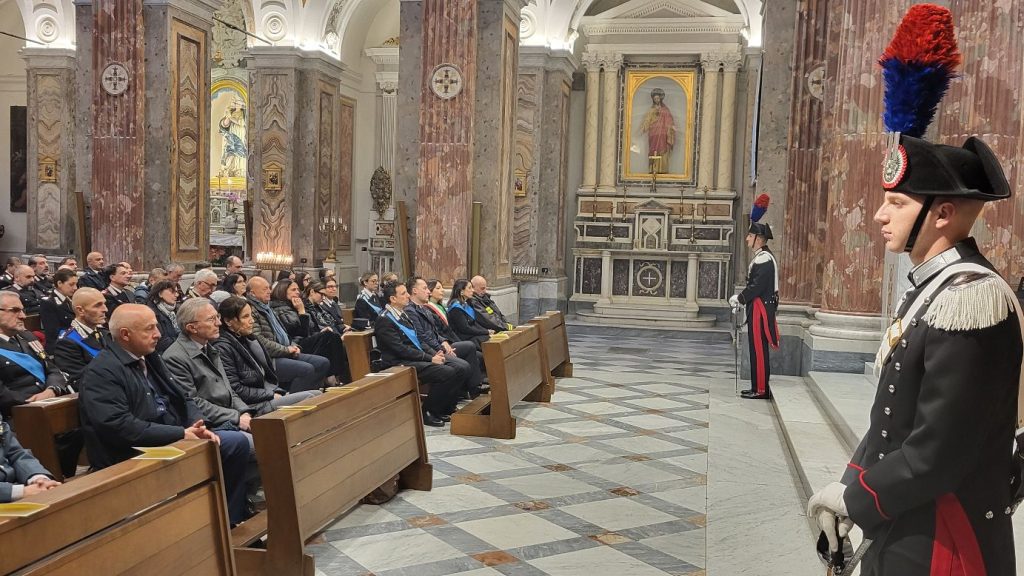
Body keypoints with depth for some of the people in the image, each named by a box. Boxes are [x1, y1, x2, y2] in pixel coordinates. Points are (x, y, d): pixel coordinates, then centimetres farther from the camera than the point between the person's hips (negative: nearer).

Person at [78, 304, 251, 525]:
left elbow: (182, 399, 15)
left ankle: (231, 518, 11)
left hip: (173, 440, 9)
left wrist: (198, 427, -7)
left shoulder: (150, 358, 13)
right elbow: (120, 426, -25)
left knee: (238, 441, 1)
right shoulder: (101, 372, -14)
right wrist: (181, 434, -21)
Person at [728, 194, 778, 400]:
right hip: (757, 308, 10)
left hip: (761, 309, -10)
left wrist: (739, 299, -11)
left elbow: (757, 286, -21)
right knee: (757, 348, 13)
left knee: (759, 349, -6)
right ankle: (759, 388, 19)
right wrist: (741, 297, 10)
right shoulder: (761, 256, 15)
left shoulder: (764, 258, -16)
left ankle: (760, 389, -3)